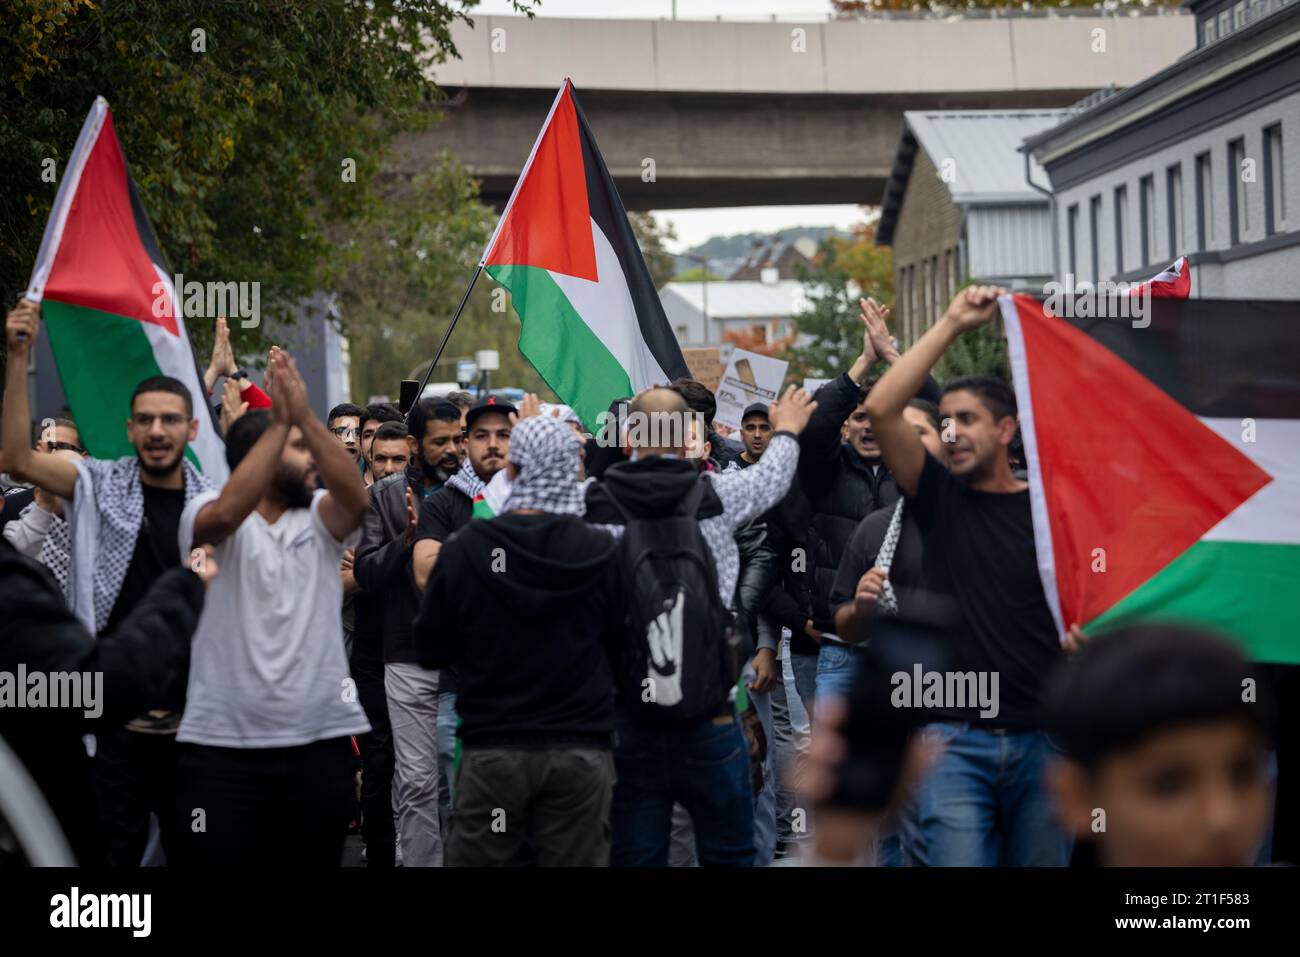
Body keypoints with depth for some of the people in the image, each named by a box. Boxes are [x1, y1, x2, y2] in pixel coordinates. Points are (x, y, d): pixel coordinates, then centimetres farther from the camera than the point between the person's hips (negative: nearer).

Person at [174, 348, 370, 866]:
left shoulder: (320, 521, 9)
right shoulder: (206, 515, -1)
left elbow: (356, 496, -12)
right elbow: (228, 512, -25)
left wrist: (306, 414, -22)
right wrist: (281, 420, -24)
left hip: (320, 740, 4)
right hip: (222, 743, -4)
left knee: (318, 859, 11)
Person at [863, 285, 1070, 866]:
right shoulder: (939, 498, 5)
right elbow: (881, 409, -8)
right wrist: (951, 325, -9)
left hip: (1043, 737, 1)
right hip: (956, 739, -1)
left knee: (1042, 860, 9)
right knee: (959, 860, -10)